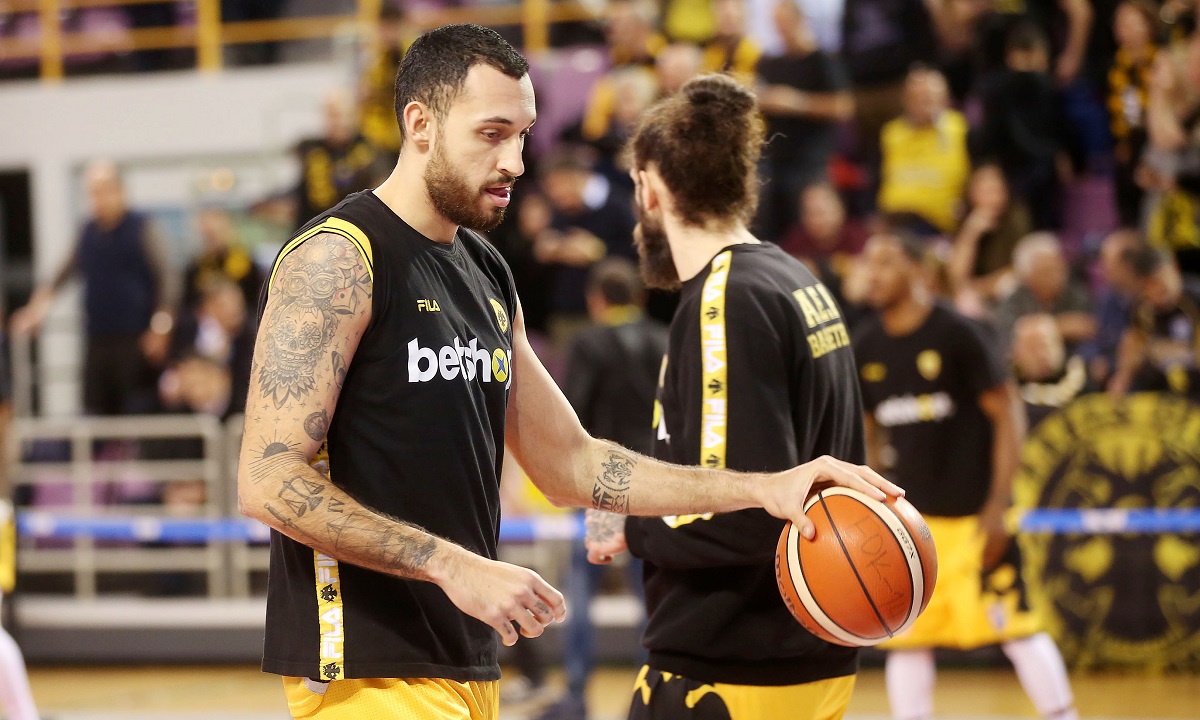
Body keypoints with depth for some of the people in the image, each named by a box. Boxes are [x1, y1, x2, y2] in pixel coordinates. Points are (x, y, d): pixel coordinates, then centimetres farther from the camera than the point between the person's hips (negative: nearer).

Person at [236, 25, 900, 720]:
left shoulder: (488, 277, 15)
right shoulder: (337, 257, -12)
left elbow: (572, 464, 18)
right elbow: (269, 482, -18)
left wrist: (762, 488, 8)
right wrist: (454, 566, -22)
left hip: (469, 664, 8)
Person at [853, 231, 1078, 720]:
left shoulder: (958, 335, -11)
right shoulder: (866, 348, 5)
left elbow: (1006, 416, -10)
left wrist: (997, 506, -15)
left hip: (972, 513, -5)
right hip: (911, 512, 5)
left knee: (1016, 628, -4)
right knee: (905, 639, 3)